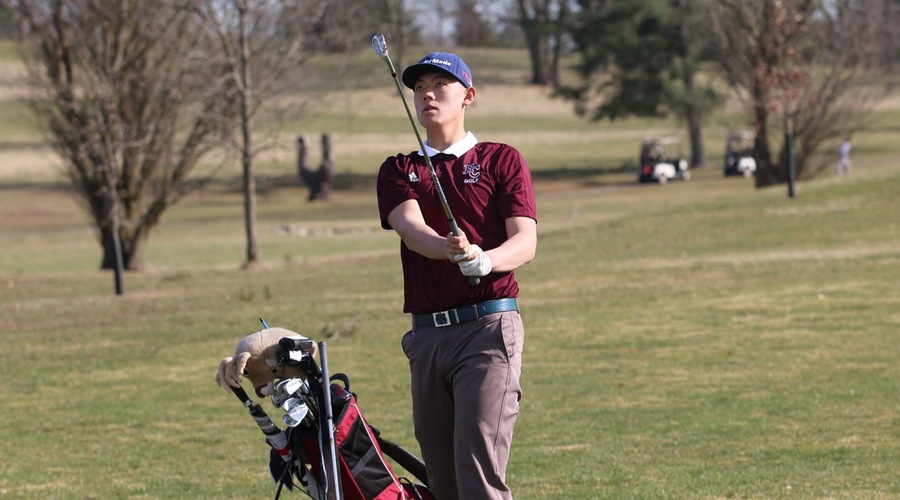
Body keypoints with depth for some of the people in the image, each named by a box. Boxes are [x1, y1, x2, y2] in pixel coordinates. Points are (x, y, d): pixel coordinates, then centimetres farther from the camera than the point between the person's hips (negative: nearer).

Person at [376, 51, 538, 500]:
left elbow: (526, 242, -5)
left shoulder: (501, 160, 8)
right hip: (427, 334, 4)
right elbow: (410, 226, -5)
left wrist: (484, 259, -28)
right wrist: (448, 249, -28)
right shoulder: (398, 171, 16)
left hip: (488, 326, -4)